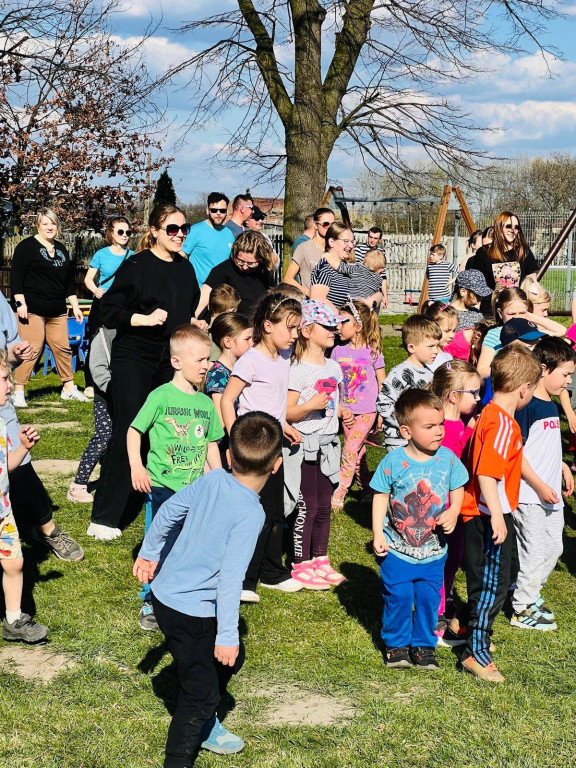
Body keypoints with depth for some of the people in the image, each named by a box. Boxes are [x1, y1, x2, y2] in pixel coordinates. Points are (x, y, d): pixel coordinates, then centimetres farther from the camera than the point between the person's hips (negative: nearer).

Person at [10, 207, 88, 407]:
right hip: (32, 310, -6)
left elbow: (69, 281, 21)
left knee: (63, 348, 8)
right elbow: (16, 276, -9)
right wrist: (20, 303, -17)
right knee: (32, 349, -10)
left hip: (57, 311, 7)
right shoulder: (27, 247, -4)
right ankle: (18, 392, -4)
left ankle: (69, 388, 18)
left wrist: (75, 306, 18)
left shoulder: (61, 249, 16)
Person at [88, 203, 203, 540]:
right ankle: (104, 518, -4)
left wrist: (194, 322, 5)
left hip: (171, 361, 6)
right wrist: (145, 318, -21)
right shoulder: (136, 266, -8)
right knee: (128, 433, -9)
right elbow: (109, 310, -10)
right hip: (134, 358, -6)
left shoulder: (185, 268, 10)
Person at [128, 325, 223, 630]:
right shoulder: (161, 396, -8)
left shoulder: (205, 402, 8)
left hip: (195, 489, 5)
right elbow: (134, 431, -4)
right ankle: (150, 603, 15)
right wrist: (136, 466, -15)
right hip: (162, 487, -5)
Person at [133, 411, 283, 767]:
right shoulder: (250, 514, -25)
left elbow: (168, 512, 6)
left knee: (231, 658, 26)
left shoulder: (212, 480, -5)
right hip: (190, 612, -8)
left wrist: (149, 553, 22)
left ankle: (205, 726, 45)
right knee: (201, 692, 2)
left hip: (167, 590, 8)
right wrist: (227, 635, -22)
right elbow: (231, 576, -27)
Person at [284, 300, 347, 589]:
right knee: (307, 506, -1)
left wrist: (340, 410, 5)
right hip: (305, 445, -7)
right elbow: (287, 413, -16)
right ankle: (301, 565, 9)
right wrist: (310, 406, -30)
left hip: (327, 444, 7)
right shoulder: (299, 370, -13)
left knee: (323, 505, 12)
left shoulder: (333, 367, 10)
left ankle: (320, 560, 23)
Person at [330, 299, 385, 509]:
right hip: (347, 411, 4)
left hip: (367, 411, -4)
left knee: (350, 451, -12)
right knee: (358, 453, 12)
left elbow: (382, 384, 0)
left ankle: (339, 494, -6)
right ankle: (367, 490, 26)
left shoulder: (372, 352, -7)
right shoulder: (338, 351, 0)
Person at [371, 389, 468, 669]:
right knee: (398, 596, 3)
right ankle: (396, 644, 23)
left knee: (428, 597, 7)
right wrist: (377, 534, -7)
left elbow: (457, 489, 7)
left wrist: (453, 512, -13)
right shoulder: (393, 461, -13)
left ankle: (424, 646, 25)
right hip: (397, 548, -2)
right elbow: (380, 496, -4)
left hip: (433, 549, 2)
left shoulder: (447, 458, -7)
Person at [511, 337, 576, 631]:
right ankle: (522, 609, 15)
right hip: (529, 495, -9)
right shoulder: (525, 406, -18)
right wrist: (539, 486, -20)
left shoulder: (551, 405, 9)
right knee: (535, 552, 0)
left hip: (551, 493, 9)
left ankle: (530, 595, 33)